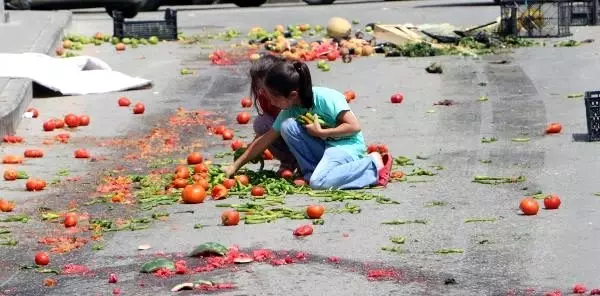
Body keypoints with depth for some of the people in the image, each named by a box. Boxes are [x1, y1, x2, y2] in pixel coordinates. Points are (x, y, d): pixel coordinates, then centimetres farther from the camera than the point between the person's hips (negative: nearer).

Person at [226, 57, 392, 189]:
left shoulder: (325, 98, -22)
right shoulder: (290, 110, -1)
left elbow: (354, 126, -21)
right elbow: (266, 139, 6)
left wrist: (320, 132, -21)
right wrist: (235, 166, 4)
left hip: (348, 145, -7)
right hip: (324, 146, 7)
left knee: (318, 183, -34)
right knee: (287, 126, -15)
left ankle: (373, 164, -15)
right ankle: (312, 171, -7)